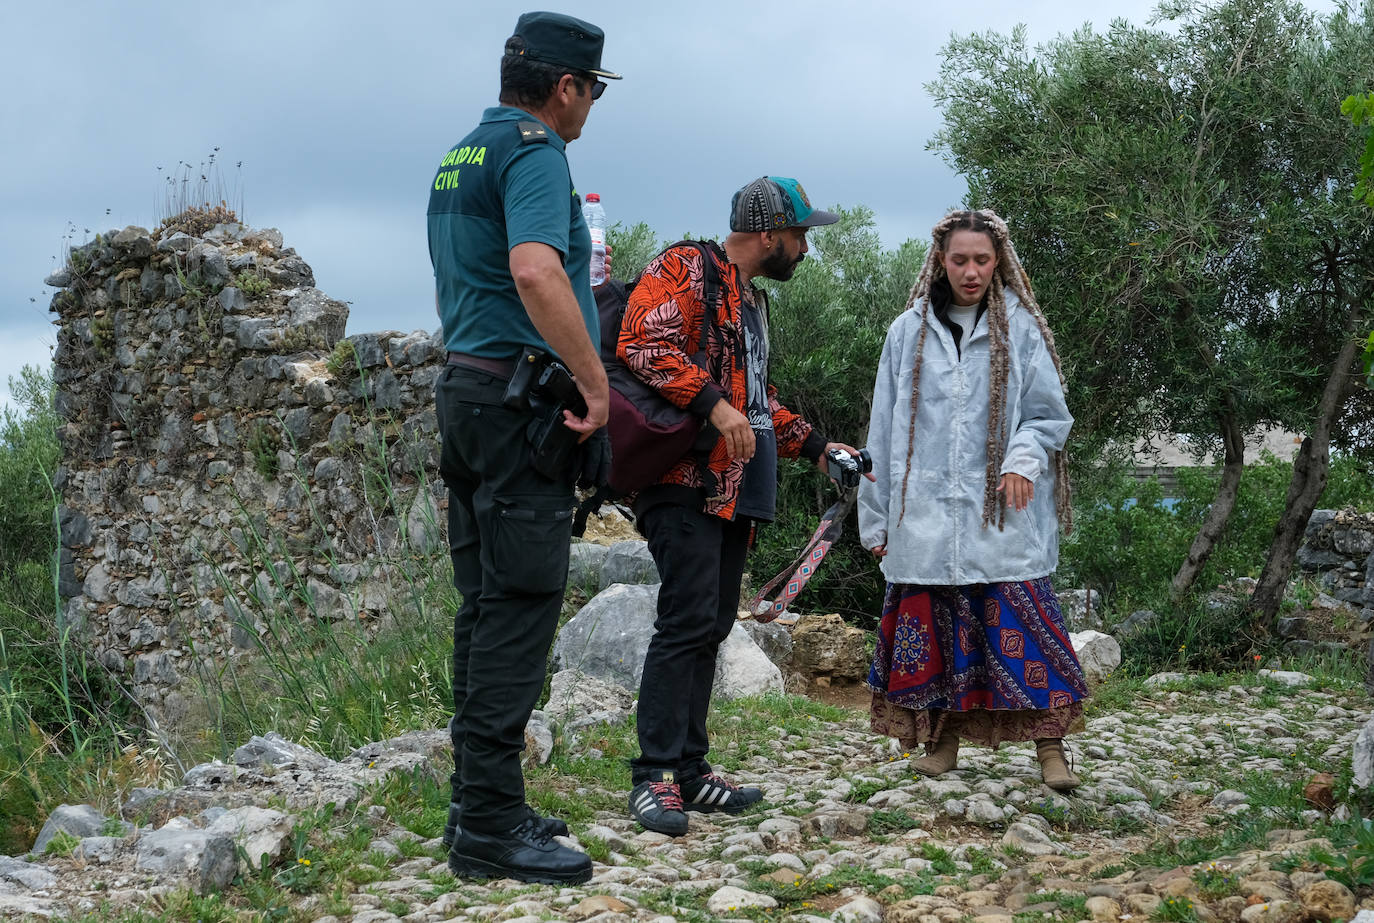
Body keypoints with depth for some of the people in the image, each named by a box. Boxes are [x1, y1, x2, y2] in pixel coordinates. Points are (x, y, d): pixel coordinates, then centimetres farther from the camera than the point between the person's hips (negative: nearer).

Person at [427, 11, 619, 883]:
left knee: (487, 605, 12)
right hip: (521, 395, -10)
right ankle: (491, 825, -7)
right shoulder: (534, 151, -11)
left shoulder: (458, 156, 19)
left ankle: (479, 802, 17)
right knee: (520, 606, -8)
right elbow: (535, 270, -28)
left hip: (466, 388, 10)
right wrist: (596, 382, -22)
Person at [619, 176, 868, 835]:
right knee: (687, 620, -14)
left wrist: (814, 446, 26)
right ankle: (655, 776, -12)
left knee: (711, 626, 9)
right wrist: (714, 403, -26)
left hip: (734, 489, 10)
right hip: (685, 482, -10)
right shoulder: (685, 270, -5)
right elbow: (641, 342, -21)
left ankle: (690, 772, 14)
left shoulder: (753, 301, 25)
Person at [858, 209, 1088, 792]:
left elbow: (1048, 414, 4)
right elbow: (885, 428, 11)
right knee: (934, 625, 3)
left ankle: (1049, 747, -6)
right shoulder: (909, 332, 9)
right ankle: (943, 738, 15)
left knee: (1023, 622, -8)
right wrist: (876, 516, 10)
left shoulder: (1021, 329, 4)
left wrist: (1022, 460, -16)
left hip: (1003, 512, -2)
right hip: (926, 513, 2)